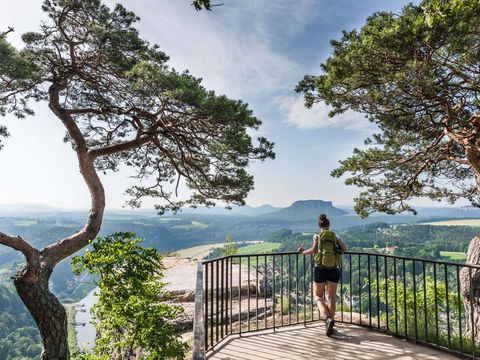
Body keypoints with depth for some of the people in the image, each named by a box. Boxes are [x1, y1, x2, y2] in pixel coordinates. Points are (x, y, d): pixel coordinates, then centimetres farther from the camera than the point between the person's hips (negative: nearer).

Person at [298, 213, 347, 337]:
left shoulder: (317, 236, -3)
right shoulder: (335, 236, 5)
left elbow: (314, 249, -17)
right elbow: (344, 249, 5)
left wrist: (303, 252, -1)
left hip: (320, 269, -2)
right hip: (333, 270, 2)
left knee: (318, 296, 13)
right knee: (331, 298, 13)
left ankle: (328, 318, -9)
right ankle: (329, 326, 15)